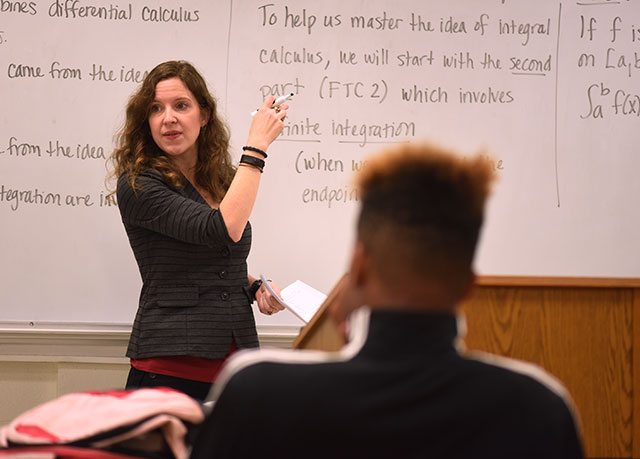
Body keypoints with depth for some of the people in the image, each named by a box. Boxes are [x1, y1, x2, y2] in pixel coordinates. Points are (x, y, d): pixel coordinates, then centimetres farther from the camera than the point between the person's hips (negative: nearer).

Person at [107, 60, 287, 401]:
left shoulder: (223, 180, 13)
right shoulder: (137, 187, -8)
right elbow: (222, 230, -20)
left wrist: (256, 287, 7)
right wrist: (257, 147, -13)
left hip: (234, 366, 6)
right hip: (168, 369, -6)